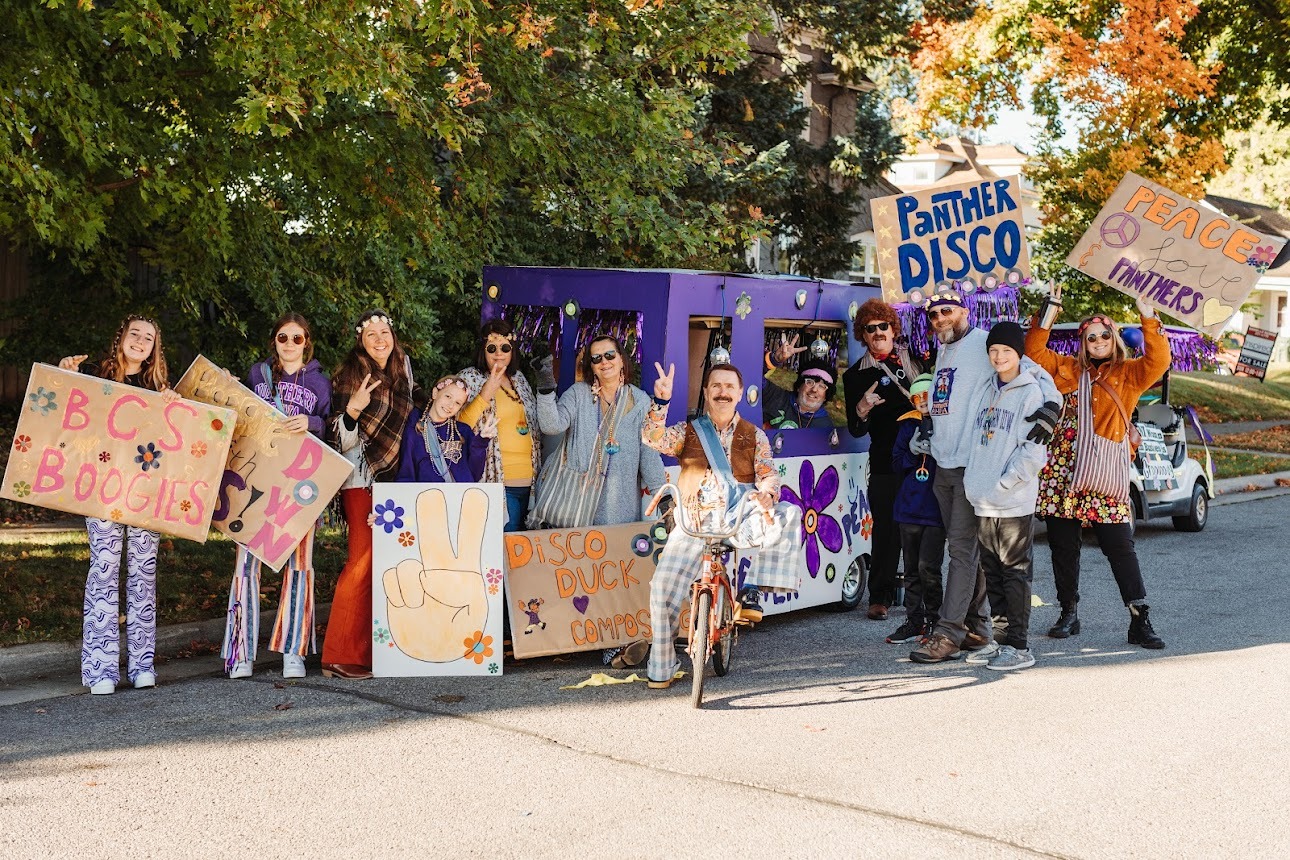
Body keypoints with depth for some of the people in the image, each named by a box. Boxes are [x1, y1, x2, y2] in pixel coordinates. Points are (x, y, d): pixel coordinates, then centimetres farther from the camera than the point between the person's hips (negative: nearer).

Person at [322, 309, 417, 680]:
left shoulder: (401, 368, 11)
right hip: (362, 480, -7)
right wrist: (352, 409, -29)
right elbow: (341, 441, -13)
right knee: (364, 561, -11)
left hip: (393, 478, 7)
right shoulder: (350, 376, -9)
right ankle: (340, 656, -6)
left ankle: (377, 648, 10)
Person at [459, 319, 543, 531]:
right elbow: (460, 427, -14)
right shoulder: (470, 378, -2)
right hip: (498, 480, -6)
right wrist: (486, 393, -21)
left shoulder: (519, 379, 15)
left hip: (528, 479, 6)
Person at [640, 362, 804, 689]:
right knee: (662, 588, -12)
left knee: (789, 515, -27)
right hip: (695, 522, 0)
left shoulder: (754, 436, 11)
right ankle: (661, 668, 5)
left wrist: (766, 492, -26)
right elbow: (653, 439, -9)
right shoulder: (687, 431, 9)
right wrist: (661, 401, -25)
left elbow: (768, 473, -1)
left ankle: (753, 591, -20)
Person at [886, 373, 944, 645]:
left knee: (928, 567, -8)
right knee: (911, 569, 11)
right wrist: (913, 452, -6)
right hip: (909, 508, 5)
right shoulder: (908, 425, 11)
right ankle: (914, 622, 20)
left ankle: (934, 621, 8)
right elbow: (896, 464, 11)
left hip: (936, 508, -5)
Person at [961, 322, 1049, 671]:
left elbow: (1034, 451, -12)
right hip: (983, 503, 7)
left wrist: (1002, 485, -14)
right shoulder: (985, 393, 15)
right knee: (992, 573, 12)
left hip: (1014, 502, -7)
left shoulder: (1031, 393, -6)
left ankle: (1019, 647, 1)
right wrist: (973, 483, 8)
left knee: (1015, 573, -3)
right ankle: (997, 640, 21)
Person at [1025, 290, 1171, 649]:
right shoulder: (1069, 370, 14)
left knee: (1120, 545, -5)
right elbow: (1034, 351, 10)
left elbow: (1157, 362, -8)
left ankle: (1140, 620, -2)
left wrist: (1149, 319, -16)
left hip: (1105, 472, -2)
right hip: (1063, 468, 2)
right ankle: (1069, 613, 20)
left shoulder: (1129, 374, 9)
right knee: (1063, 545, 7)